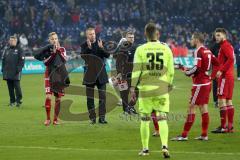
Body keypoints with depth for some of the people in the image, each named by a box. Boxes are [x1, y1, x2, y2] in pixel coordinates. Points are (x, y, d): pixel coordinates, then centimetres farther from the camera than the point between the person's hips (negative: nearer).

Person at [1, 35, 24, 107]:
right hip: (8, 71, 5)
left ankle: (18, 100, -3)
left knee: (17, 86, -8)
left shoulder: (19, 49, 1)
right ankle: (12, 101, 13)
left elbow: (21, 60, -3)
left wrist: (19, 68, -13)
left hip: (16, 72, -5)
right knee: (10, 87, 7)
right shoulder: (6, 49, 15)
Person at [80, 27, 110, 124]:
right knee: (90, 97, 1)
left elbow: (107, 55, -4)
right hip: (90, 73, -1)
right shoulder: (84, 45, 2)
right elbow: (83, 56, -14)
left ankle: (102, 117, 0)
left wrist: (101, 48, -19)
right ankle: (92, 118, 8)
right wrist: (88, 48, -25)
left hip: (101, 73, 1)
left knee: (102, 96, -2)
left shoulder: (101, 43, 5)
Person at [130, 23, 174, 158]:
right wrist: (169, 85, 20)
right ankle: (165, 146, -16)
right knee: (162, 119, 2)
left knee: (145, 119, 10)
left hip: (145, 88, -1)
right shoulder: (166, 49, 2)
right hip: (162, 89, 1)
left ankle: (145, 149, 17)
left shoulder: (141, 50, -3)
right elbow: (171, 71, 5)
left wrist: (133, 88, -4)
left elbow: (136, 70, -7)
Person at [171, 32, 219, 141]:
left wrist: (187, 72, -7)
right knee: (203, 108, 12)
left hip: (200, 84, -9)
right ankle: (204, 135, 14)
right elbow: (216, 63, 16)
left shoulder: (198, 51, -15)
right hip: (207, 82, 9)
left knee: (192, 108, -7)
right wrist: (212, 76, 14)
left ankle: (184, 135, -7)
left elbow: (197, 68, -24)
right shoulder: (207, 51, 11)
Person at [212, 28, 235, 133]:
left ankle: (223, 126, -12)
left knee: (222, 100, -10)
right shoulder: (228, 45, 19)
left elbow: (231, 59, -24)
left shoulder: (225, 46, -11)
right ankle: (230, 126, 14)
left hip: (225, 77, -10)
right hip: (230, 76, 10)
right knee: (228, 101, 11)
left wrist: (221, 70, -22)